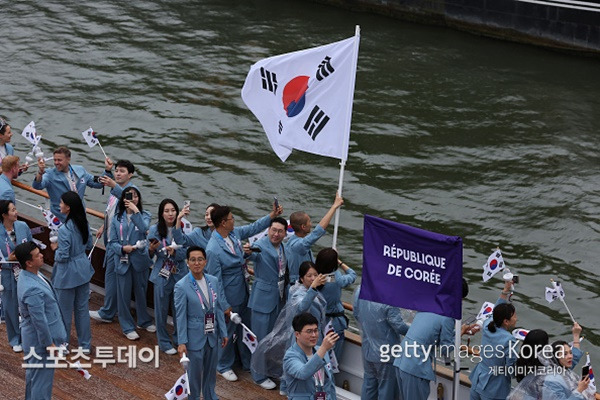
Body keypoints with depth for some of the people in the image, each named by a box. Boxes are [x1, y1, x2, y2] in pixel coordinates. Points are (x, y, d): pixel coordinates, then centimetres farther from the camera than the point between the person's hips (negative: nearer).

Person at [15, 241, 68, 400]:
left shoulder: (30, 274, -4)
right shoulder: (32, 289, -36)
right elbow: (39, 321, -28)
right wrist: (49, 344, -17)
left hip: (33, 338, 10)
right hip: (41, 339, -10)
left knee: (33, 372, 27)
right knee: (42, 377, 7)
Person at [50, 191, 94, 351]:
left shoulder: (65, 229, -26)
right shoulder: (83, 223, -2)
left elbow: (62, 257, -22)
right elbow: (89, 244, 11)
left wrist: (56, 248, -4)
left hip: (68, 274, -7)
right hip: (83, 270, 7)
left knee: (65, 311, 10)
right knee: (82, 308, 17)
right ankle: (85, 344, 25)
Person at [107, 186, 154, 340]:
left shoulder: (144, 215, 0)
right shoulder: (117, 218, 2)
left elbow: (144, 229, -22)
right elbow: (112, 242, 1)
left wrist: (136, 211, -24)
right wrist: (123, 248, -17)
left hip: (140, 259, 0)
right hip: (123, 261, 0)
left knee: (141, 291, 14)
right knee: (124, 294, 4)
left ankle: (144, 321, 33)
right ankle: (127, 327, 16)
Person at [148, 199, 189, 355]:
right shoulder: (155, 229, -6)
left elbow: (185, 253, -5)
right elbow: (149, 255, -4)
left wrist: (174, 252, -24)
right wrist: (151, 249, -25)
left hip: (180, 275, 1)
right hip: (162, 275, -1)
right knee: (162, 310, 6)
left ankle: (179, 339, 30)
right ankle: (164, 342, 23)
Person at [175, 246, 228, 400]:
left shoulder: (214, 281, 0)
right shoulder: (181, 286, -14)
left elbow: (219, 309, 5)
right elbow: (181, 316, -12)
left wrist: (223, 332, 6)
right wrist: (181, 342, -13)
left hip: (212, 335, 5)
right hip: (195, 337, -5)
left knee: (211, 370, 19)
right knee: (194, 372, 7)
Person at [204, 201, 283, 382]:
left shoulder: (235, 232, -5)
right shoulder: (213, 250, -28)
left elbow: (253, 228, 15)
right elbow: (215, 281, -22)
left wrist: (271, 216, 8)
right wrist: (224, 306, -17)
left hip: (243, 292, 8)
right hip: (230, 299, -8)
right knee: (228, 332, 11)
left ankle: (248, 362, 39)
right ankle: (224, 366, 33)